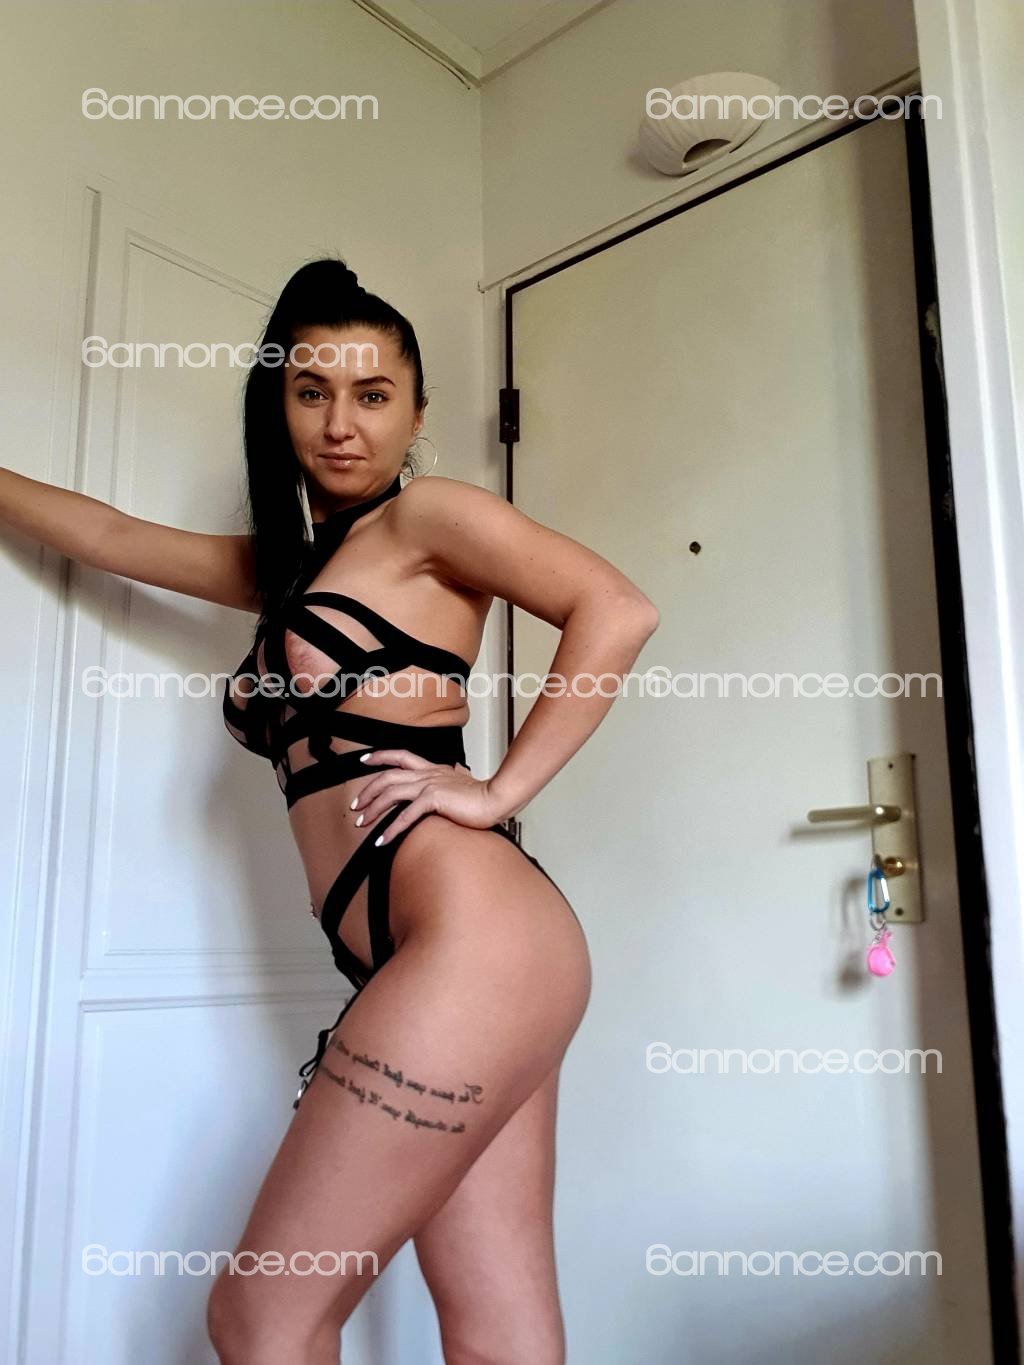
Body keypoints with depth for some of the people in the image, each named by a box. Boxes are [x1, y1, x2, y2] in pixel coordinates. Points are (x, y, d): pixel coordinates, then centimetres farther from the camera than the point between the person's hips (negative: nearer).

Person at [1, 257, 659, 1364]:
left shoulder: (426, 514, 3)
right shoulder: (287, 562, 25)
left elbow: (616, 610, -9)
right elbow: (105, 535, 33)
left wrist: (498, 790, -11)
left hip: (473, 936, -7)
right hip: (453, 959, 7)